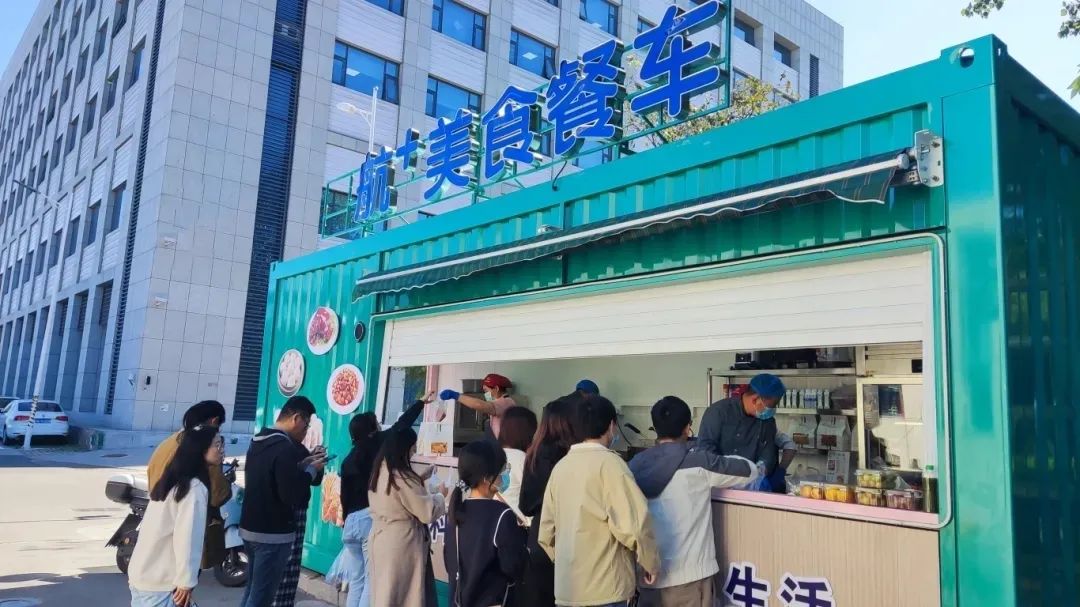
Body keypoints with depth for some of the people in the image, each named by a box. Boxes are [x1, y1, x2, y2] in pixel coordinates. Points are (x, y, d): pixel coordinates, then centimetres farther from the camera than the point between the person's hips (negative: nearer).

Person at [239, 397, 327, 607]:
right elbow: (293, 496, -23)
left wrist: (302, 465, 9)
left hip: (250, 529, 9)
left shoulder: (258, 442, 8)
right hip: (273, 534, -9)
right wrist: (311, 469, -9)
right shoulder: (286, 449, -20)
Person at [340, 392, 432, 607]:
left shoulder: (348, 460, 16)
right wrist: (421, 403, 14)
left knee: (357, 578, 13)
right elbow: (401, 425, 2)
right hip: (372, 518, -7)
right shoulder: (377, 444, -3)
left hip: (352, 521, 7)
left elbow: (345, 496, 18)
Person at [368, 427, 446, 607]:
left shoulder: (380, 472, 5)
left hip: (381, 538, 9)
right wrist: (441, 496, -1)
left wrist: (420, 482, 13)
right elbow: (428, 513, -18)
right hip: (400, 543, -8)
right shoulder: (402, 477, -22)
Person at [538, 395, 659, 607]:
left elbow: (547, 529, 11)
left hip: (566, 588, 7)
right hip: (604, 587, -6)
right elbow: (632, 523, -19)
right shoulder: (609, 463, -12)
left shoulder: (561, 466, 8)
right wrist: (651, 562, -4)